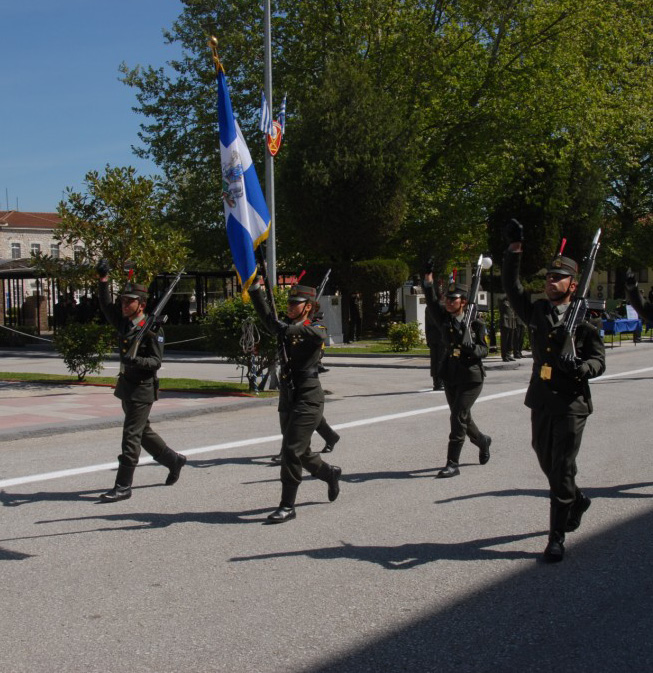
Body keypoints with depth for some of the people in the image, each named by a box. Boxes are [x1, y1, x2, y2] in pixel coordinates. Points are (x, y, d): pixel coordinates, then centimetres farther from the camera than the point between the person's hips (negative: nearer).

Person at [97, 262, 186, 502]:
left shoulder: (152, 330, -13)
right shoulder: (124, 323, 8)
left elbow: (156, 361, -15)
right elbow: (106, 306, 16)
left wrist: (135, 360, -32)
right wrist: (103, 280, 5)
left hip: (142, 388, -8)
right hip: (127, 385, 8)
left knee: (131, 435, -8)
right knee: (143, 432, 19)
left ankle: (123, 486, -4)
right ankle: (174, 460, 37)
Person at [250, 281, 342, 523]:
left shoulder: (316, 329, -7)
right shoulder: (286, 327, 11)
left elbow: (319, 336, -28)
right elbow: (265, 314, 3)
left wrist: (294, 329, -40)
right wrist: (254, 287, -6)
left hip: (308, 397, -7)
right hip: (287, 397, 7)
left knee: (291, 450, -12)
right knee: (299, 452, 16)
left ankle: (287, 506, -5)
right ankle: (330, 474, 42)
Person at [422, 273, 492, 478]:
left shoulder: (475, 323, -7)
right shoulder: (445, 319, 3)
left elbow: (484, 350, -5)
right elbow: (432, 302, -11)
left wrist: (472, 349, -26)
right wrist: (428, 281, -25)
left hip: (471, 377, -5)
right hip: (451, 376, 5)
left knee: (458, 417, -11)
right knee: (462, 417, 16)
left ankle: (453, 464, -5)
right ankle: (482, 441, 45)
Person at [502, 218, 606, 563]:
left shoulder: (584, 321, -2)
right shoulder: (536, 311, 8)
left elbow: (599, 360, -3)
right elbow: (511, 286, 3)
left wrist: (580, 367, -26)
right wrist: (515, 247, -7)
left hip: (571, 404, -5)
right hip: (541, 402, 5)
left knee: (562, 470, -5)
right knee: (547, 464, 17)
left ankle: (557, 537, 2)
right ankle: (577, 500, 46)